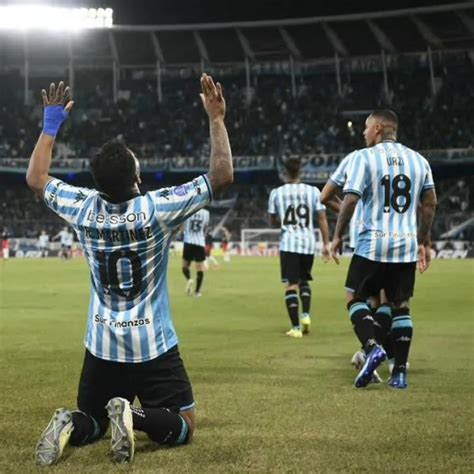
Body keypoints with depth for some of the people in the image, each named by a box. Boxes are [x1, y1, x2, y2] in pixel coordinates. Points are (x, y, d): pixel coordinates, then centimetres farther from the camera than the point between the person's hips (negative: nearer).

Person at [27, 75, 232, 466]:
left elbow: (36, 178, 12)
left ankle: (69, 426, -15)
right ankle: (134, 416, -24)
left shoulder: (83, 208, -7)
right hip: (153, 345, -4)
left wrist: (51, 125, 16)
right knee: (182, 428, 7)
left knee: (90, 422, 20)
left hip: (102, 345, 4)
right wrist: (216, 119, -9)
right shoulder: (157, 208, -18)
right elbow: (222, 177, -14)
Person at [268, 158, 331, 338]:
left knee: (291, 285, 0)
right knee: (304, 281, 22)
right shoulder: (313, 191, 1)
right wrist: (326, 244, 5)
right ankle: (306, 314, 2)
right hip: (308, 242, 2)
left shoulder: (276, 193, 0)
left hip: (289, 243, -2)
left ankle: (296, 327, -4)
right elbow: (322, 218, 0)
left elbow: (274, 222, 10)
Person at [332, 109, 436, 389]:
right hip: (407, 245, 4)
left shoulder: (364, 157, -5)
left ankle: (373, 347, -15)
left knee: (356, 299, 8)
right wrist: (424, 242, 19)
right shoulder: (418, 160, 10)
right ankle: (400, 372, 8)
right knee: (401, 306, 11)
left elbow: (351, 200, -11)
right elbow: (430, 203, 11)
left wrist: (338, 235, 0)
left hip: (373, 244, -4)